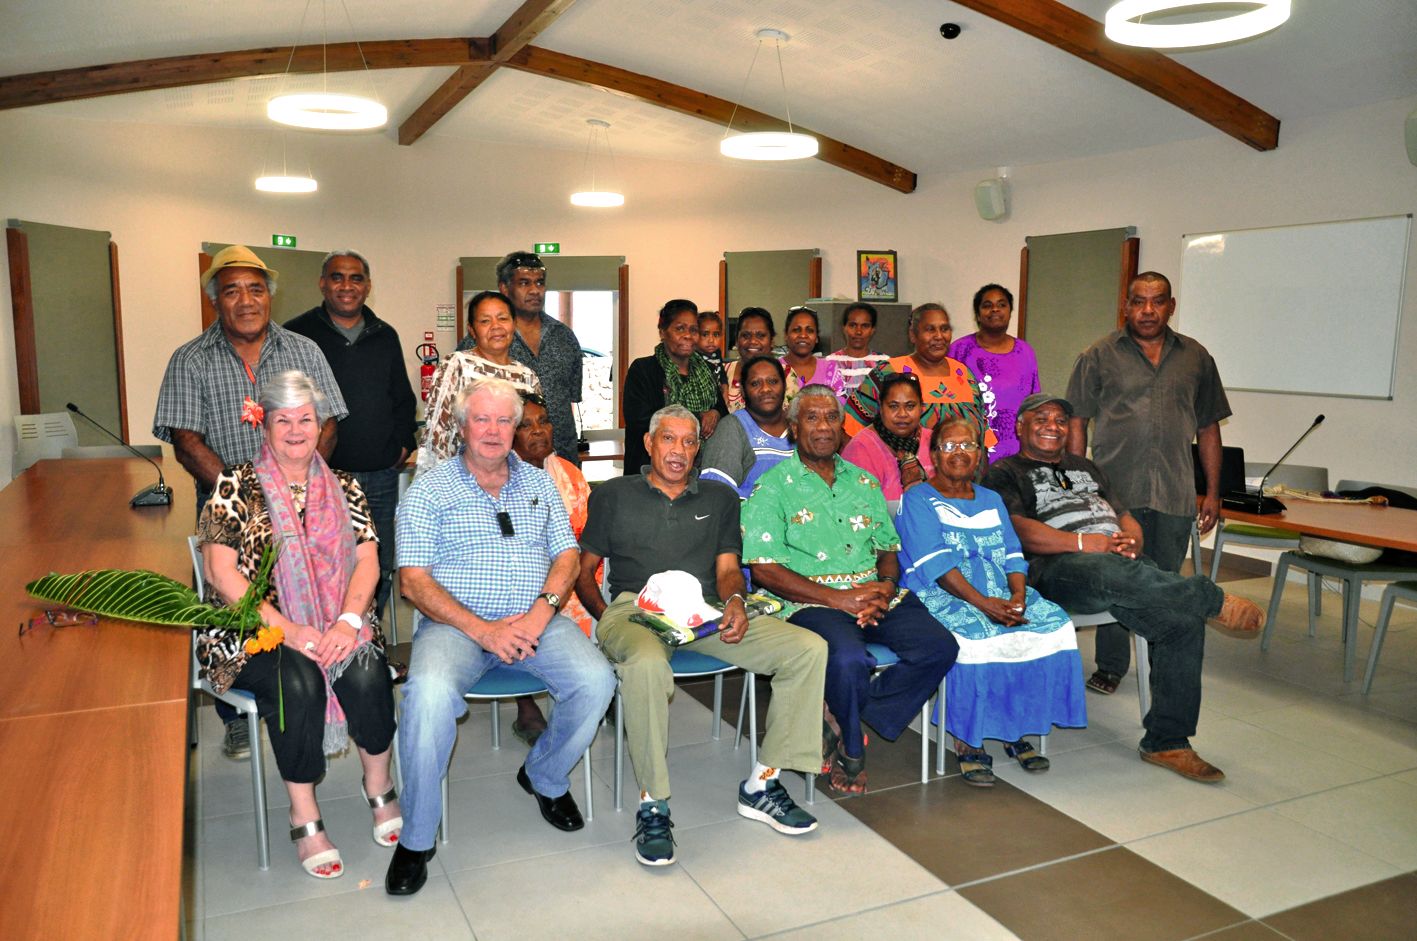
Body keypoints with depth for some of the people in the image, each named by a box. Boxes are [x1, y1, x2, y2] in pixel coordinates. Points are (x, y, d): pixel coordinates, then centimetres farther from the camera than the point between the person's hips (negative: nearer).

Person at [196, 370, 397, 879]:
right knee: (297, 680, -32)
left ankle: (379, 785, -2)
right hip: (254, 627, -2)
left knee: (366, 673, -27)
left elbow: (367, 560, 3)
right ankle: (303, 815, -13)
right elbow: (220, 572, -7)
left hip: (336, 623, 2)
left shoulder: (343, 488, 11)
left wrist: (348, 621, -17)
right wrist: (288, 630, -18)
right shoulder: (236, 485, 1)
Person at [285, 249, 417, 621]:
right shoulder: (298, 334, 1)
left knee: (379, 573, 10)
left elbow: (404, 398, 21)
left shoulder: (386, 337, 14)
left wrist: (403, 444, 7)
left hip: (380, 478, 4)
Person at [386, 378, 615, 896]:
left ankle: (544, 777, 9)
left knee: (596, 681, -22)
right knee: (429, 694, -34)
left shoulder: (539, 484, 15)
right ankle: (416, 839, -11)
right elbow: (414, 580, -5)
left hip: (537, 619, 3)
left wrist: (541, 610, -10)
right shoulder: (429, 490, 3)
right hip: (456, 622, -3)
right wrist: (480, 628, -18)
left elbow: (567, 555, 10)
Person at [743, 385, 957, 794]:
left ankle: (842, 720, -4)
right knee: (848, 657, -35)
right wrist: (837, 598, -14)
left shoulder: (864, 482, 20)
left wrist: (886, 585, -5)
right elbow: (763, 570, -8)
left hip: (874, 597, 6)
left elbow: (889, 549, 20)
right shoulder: (773, 487, 1)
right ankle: (851, 752, -4)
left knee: (939, 646, -18)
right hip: (810, 603, -5)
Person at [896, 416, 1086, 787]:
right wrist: (982, 603, -23)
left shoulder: (992, 500, 22)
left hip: (1001, 592, 6)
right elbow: (935, 562, -12)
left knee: (1053, 621, -18)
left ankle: (1018, 729, -7)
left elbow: (1013, 555, 10)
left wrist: (1018, 596, -12)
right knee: (976, 635, -34)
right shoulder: (917, 500, 2)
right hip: (941, 596, -6)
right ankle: (967, 740, -19)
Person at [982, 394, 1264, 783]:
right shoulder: (1005, 473, 12)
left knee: (1183, 619, -20)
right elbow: (1019, 530, -5)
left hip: (1123, 562, 6)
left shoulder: (1086, 468, 34)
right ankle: (1214, 601, -22)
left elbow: (1127, 518, 27)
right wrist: (1084, 542, -15)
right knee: (1111, 573, -41)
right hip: (1060, 568, -6)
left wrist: (1132, 541, 1)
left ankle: (1167, 741, -13)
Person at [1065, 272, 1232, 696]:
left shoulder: (1196, 358, 11)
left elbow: (1208, 429, 14)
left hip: (1175, 495, 2)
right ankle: (1111, 666, 18)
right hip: (1114, 491, -2)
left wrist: (1212, 492, 9)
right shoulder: (1099, 356, 3)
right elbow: (1076, 423, 2)